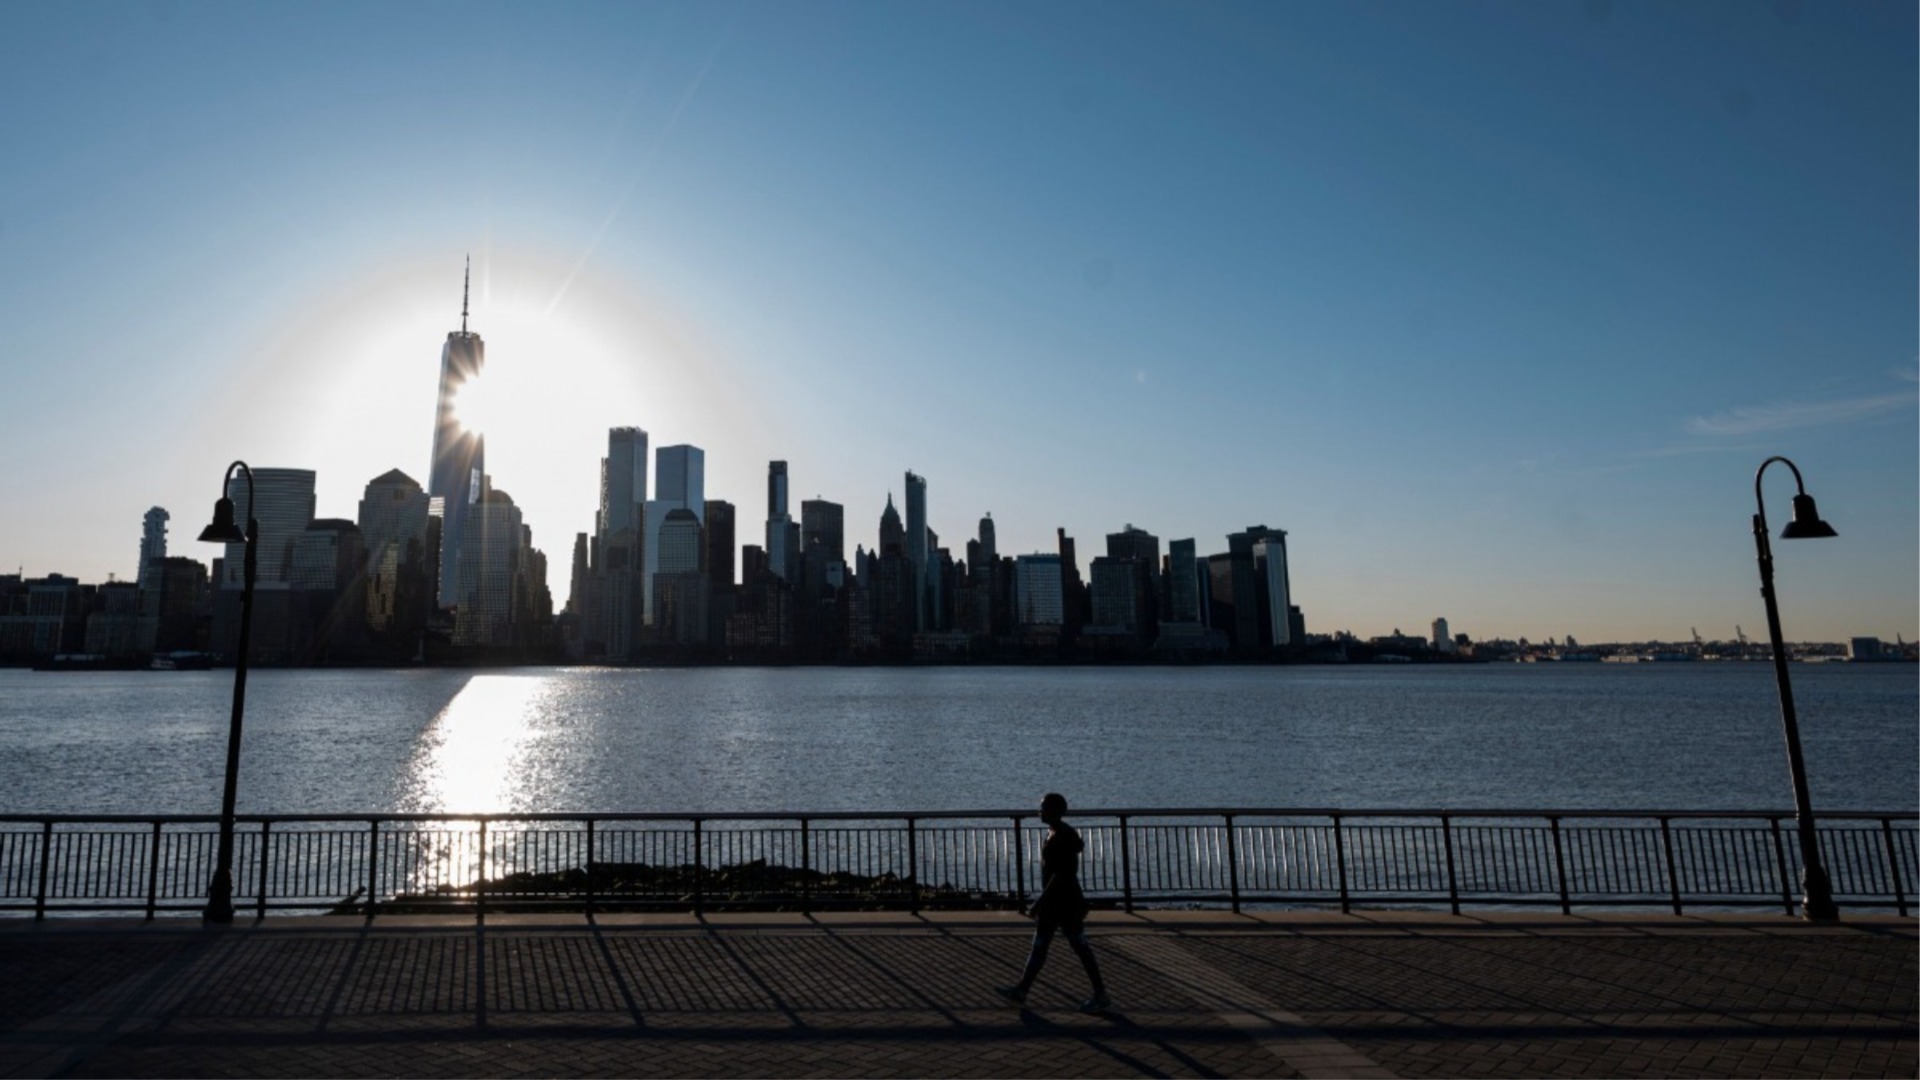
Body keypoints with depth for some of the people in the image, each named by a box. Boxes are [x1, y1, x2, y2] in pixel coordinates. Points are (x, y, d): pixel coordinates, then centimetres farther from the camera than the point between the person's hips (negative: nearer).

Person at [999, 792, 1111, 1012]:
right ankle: (1022, 990, 20)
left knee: (1080, 948, 0)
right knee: (1039, 945, 13)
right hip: (1053, 902, 10)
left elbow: (1060, 875, -25)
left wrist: (1039, 902, -23)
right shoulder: (1055, 833, 9)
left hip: (1065, 903, -10)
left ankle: (1101, 997, 11)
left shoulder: (1062, 837, -22)